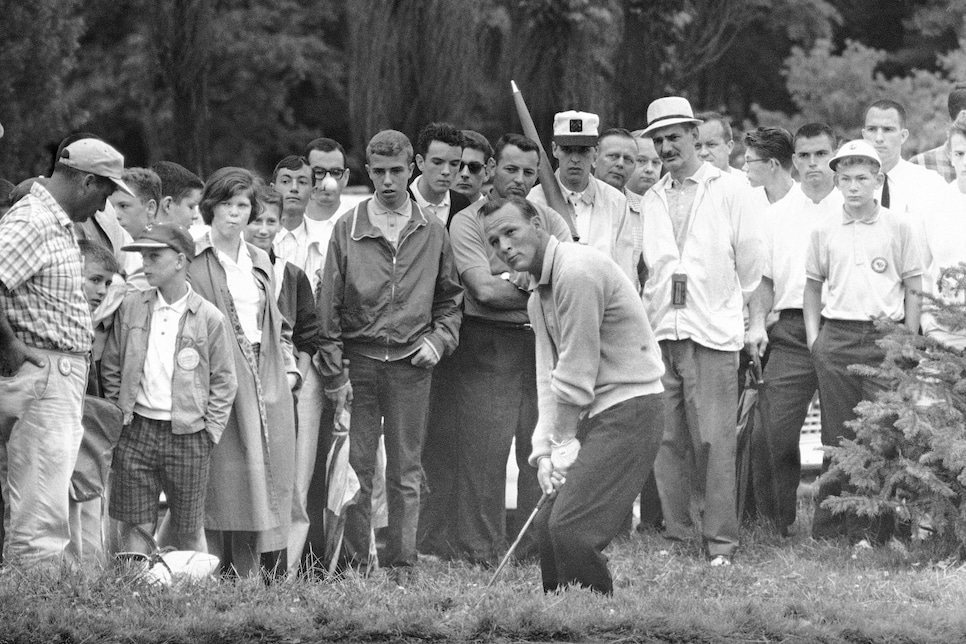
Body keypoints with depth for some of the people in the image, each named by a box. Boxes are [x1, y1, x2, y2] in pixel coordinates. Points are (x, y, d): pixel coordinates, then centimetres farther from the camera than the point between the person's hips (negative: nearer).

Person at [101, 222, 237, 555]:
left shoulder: (208, 318, -3)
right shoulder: (131, 307, 4)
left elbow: (224, 381, 2)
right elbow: (111, 368, 11)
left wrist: (209, 431, -4)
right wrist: (118, 413, 2)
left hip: (188, 437, -2)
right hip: (136, 433, 2)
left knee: (189, 531, 5)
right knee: (136, 527, 0)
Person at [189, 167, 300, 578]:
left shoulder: (259, 261, 19)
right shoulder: (194, 261, -1)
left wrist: (289, 367, 13)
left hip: (268, 381, 6)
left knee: (273, 479, 2)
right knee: (227, 479, -9)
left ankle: (274, 571, 3)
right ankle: (230, 572, -8)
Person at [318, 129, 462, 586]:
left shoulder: (432, 232, 6)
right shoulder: (347, 229, 1)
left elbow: (451, 297, 18)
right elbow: (329, 305, 0)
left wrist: (439, 339, 1)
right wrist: (334, 372, -5)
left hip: (411, 364, 1)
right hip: (358, 362, -1)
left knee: (405, 472, 3)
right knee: (356, 467, 0)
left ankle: (402, 565, 8)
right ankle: (354, 563, 5)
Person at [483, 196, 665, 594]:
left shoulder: (578, 272, -17)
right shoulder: (538, 296, 17)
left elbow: (576, 374, -15)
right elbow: (549, 378, 15)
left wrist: (564, 446, -6)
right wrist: (544, 453, 3)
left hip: (628, 411, -10)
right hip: (595, 417, 10)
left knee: (571, 529, -19)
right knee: (547, 526, 6)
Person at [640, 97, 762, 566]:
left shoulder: (729, 191, 3)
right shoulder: (651, 201, 15)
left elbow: (749, 263, 6)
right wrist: (650, 314, 10)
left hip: (711, 333, -4)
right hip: (659, 333, 4)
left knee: (713, 440, -8)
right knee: (667, 440, 2)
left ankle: (721, 540, -5)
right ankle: (676, 536, 8)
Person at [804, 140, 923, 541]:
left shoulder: (898, 227, 3)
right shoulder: (824, 232, 8)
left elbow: (914, 289, 5)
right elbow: (812, 286, 17)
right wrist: (814, 338, 8)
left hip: (885, 335, -2)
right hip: (836, 338, 2)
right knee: (838, 436, 5)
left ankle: (872, 529, -2)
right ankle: (829, 526, 10)